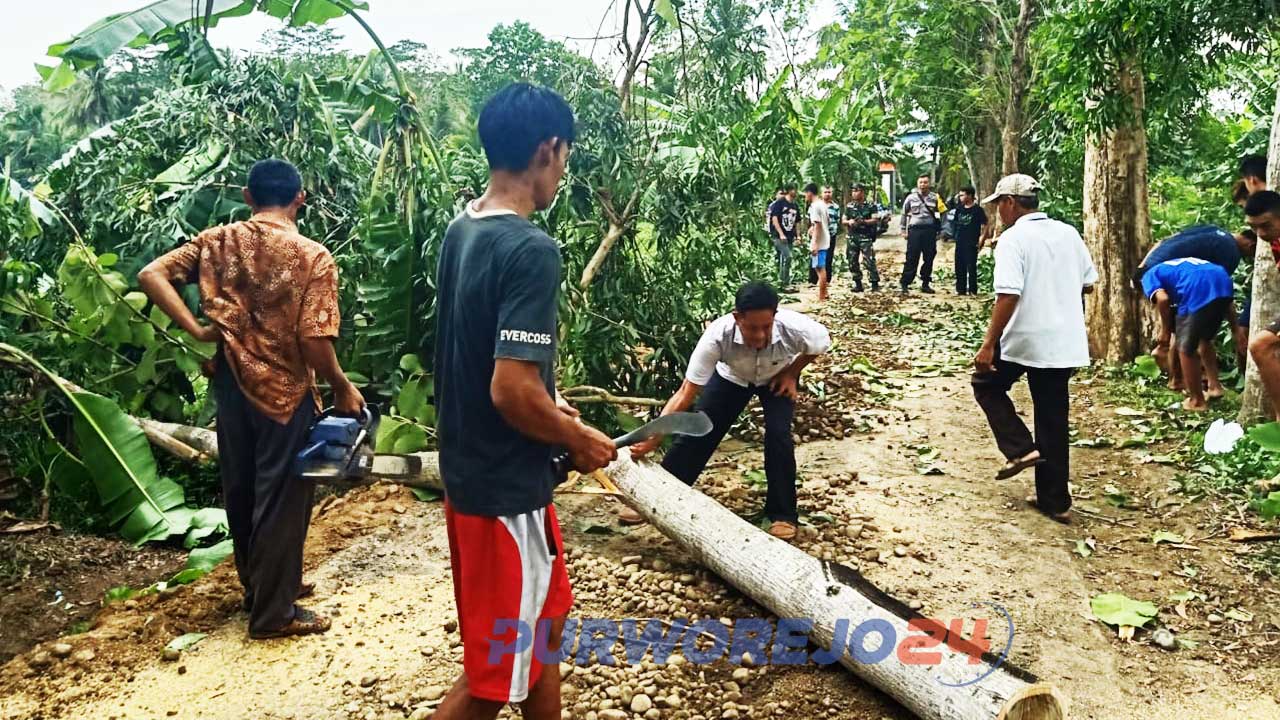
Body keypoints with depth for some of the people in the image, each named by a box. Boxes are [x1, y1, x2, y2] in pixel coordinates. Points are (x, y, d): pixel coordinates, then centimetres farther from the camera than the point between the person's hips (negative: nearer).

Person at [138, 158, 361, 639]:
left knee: (241, 490, 18)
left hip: (232, 384, 6)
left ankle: (259, 585, 35)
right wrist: (342, 388, -6)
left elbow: (151, 275, -6)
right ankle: (273, 612, 14)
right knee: (281, 499, 5)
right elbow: (314, 340, -20)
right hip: (284, 392, -5)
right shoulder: (313, 257, -15)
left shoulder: (217, 241, 1)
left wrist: (196, 330, -5)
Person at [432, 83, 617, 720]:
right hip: (505, 487, -9)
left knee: (544, 625, 25)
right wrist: (581, 440, -11)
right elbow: (511, 391, -28)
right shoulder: (531, 249, -24)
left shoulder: (460, 231, 4)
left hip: (468, 468, 9)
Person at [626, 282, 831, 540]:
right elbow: (686, 394, -38)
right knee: (697, 432, -1)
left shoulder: (795, 328, -41)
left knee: (778, 434, -19)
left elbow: (823, 342, -13)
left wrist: (791, 373, -12)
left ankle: (783, 513, 1)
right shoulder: (718, 335, -42)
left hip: (778, 377, 0)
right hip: (731, 376, 0)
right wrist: (651, 439, -44)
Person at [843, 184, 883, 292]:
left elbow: (875, 220, -7)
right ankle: (858, 284, 16)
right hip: (852, 237, 5)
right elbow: (844, 221, 13)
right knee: (852, 262, 6)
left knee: (869, 261, -10)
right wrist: (849, 222, -9)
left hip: (866, 237, -5)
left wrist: (863, 221, -21)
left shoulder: (871, 206, 0)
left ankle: (875, 284, -4)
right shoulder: (849, 206, 12)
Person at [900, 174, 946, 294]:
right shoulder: (911, 197, 4)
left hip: (930, 231, 2)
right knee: (912, 258, -4)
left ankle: (925, 284, 15)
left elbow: (943, 212, 10)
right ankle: (905, 283, 0)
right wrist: (904, 230, 6)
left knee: (929, 259, 6)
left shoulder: (935, 197, 5)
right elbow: (904, 214, 11)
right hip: (915, 230, -2)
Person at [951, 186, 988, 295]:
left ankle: (972, 290, 2)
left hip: (971, 244, -6)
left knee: (971, 267, -4)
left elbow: (984, 226, -7)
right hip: (959, 243, 6)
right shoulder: (959, 208, 10)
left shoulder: (978, 210, -7)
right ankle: (960, 289, 17)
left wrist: (981, 240, -13)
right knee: (959, 267, 9)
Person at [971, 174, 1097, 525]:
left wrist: (988, 344, -19)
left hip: (1024, 341, -6)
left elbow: (1008, 296, -21)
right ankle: (1055, 501, 18)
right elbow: (1088, 283, 14)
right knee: (1053, 420, 13)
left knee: (987, 384, 21)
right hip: (1066, 343, 6)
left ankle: (1020, 449, 5)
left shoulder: (1013, 239, -13)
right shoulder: (1068, 233, 7)